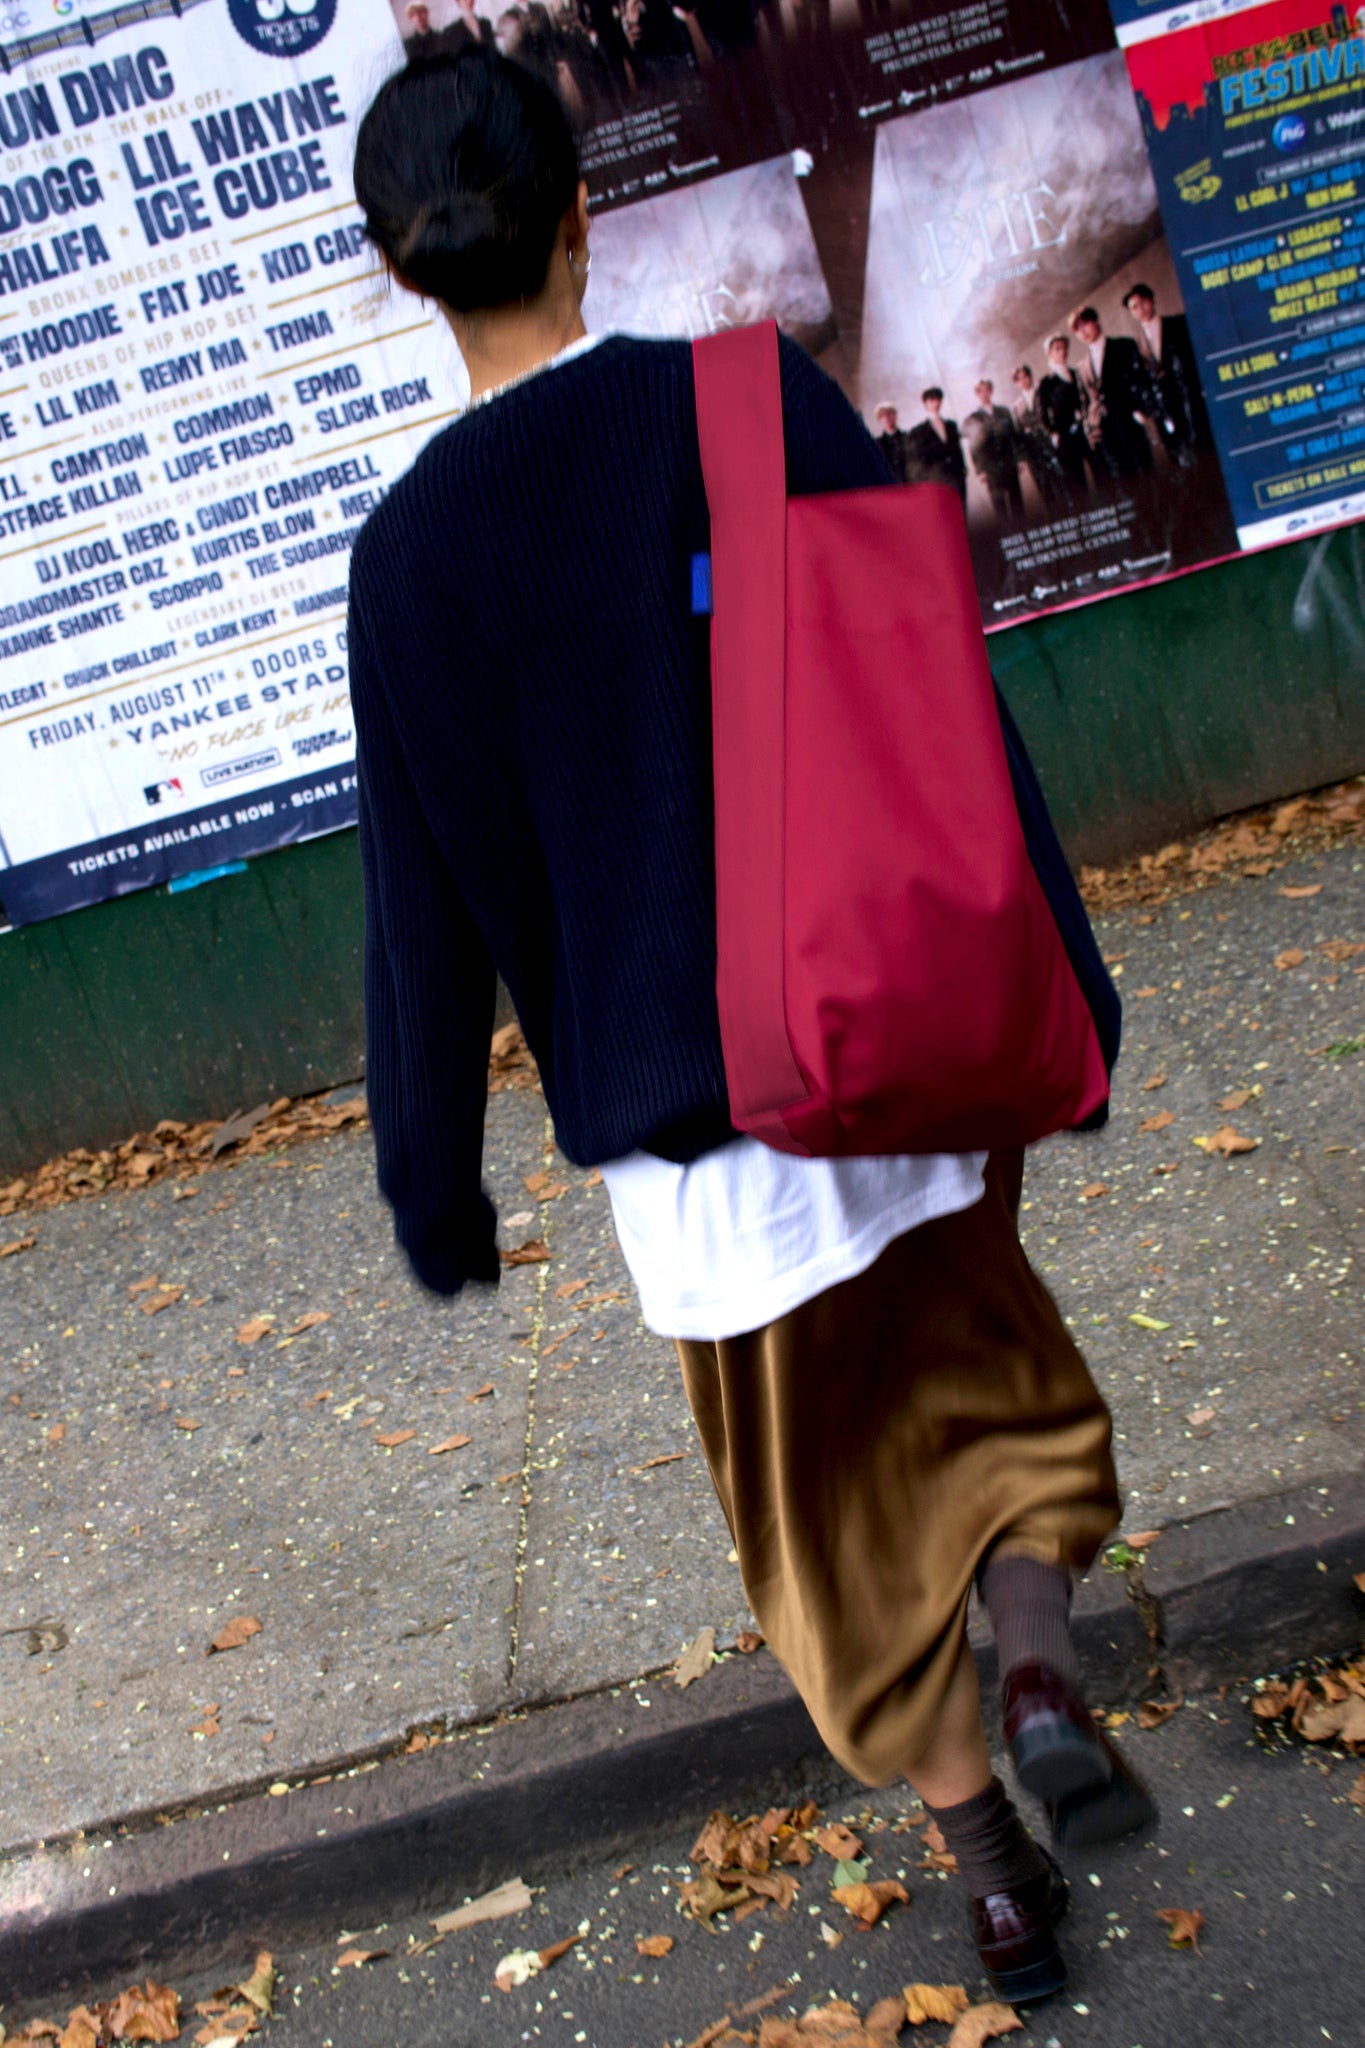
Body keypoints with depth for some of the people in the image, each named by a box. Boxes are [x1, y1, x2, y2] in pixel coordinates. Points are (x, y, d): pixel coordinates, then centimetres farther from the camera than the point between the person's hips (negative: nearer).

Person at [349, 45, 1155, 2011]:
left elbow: (429, 899, -6)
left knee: (832, 1501, 18)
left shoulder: (412, 547, -8)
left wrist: (434, 1180, 5)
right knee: (993, 1367, 27)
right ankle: (1042, 1655, 4)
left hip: (681, 1114, 0)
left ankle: (993, 1865, 28)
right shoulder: (763, 401, -7)